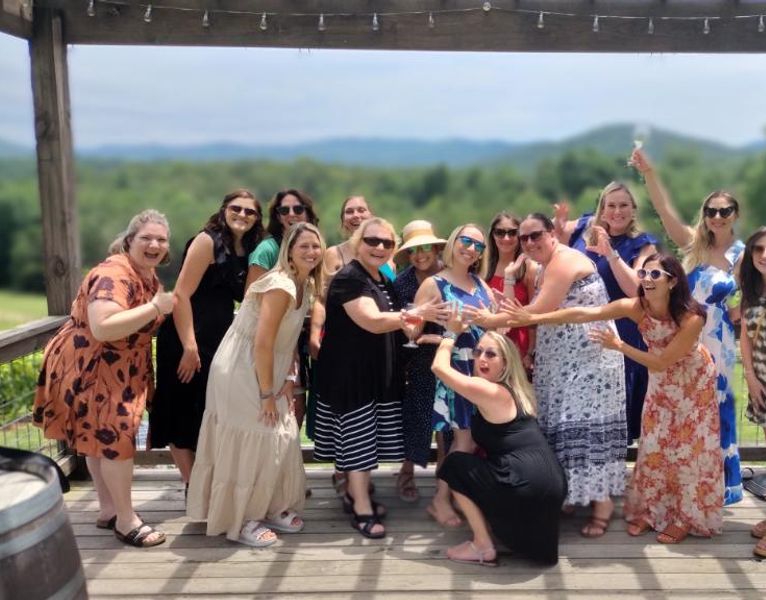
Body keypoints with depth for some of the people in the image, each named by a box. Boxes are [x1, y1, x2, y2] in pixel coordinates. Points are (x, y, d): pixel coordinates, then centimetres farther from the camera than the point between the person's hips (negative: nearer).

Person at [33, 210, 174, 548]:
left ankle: (108, 510, 28)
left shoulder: (148, 274, 5)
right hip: (90, 367, -10)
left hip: (119, 369, 10)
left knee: (101, 438, 18)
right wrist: (155, 308, -34)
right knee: (116, 437, -9)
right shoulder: (114, 274, -26)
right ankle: (126, 520, 3)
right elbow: (103, 328, -40)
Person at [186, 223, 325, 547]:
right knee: (251, 445, -2)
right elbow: (263, 344, -27)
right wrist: (267, 394, -20)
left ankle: (271, 509, 27)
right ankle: (240, 521, 12)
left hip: (265, 372, 9)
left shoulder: (306, 285, 6)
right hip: (242, 372, -9)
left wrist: (288, 380, 2)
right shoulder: (281, 286, -24)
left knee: (281, 440, 12)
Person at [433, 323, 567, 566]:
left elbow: (439, 367, -5)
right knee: (471, 463, 27)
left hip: (527, 487, -10)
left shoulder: (491, 392, -10)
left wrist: (451, 332, 10)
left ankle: (483, 548, 6)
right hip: (549, 484, 10)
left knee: (455, 465, 5)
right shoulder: (509, 390, 16)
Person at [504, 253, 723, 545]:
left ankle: (686, 517, 19)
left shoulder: (691, 317, -36)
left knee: (688, 446, 4)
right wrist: (533, 318, -39)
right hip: (662, 381, 3)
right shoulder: (637, 307, -26)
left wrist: (619, 346, -33)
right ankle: (649, 509, 22)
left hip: (693, 380, -3)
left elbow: (661, 362, -30)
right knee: (655, 444, 7)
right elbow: (583, 313, -33)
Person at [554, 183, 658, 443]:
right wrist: (557, 223, -3)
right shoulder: (584, 228, 6)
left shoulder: (642, 244, -4)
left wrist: (611, 253, -21)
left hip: (619, 337, -3)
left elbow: (636, 290, -17)